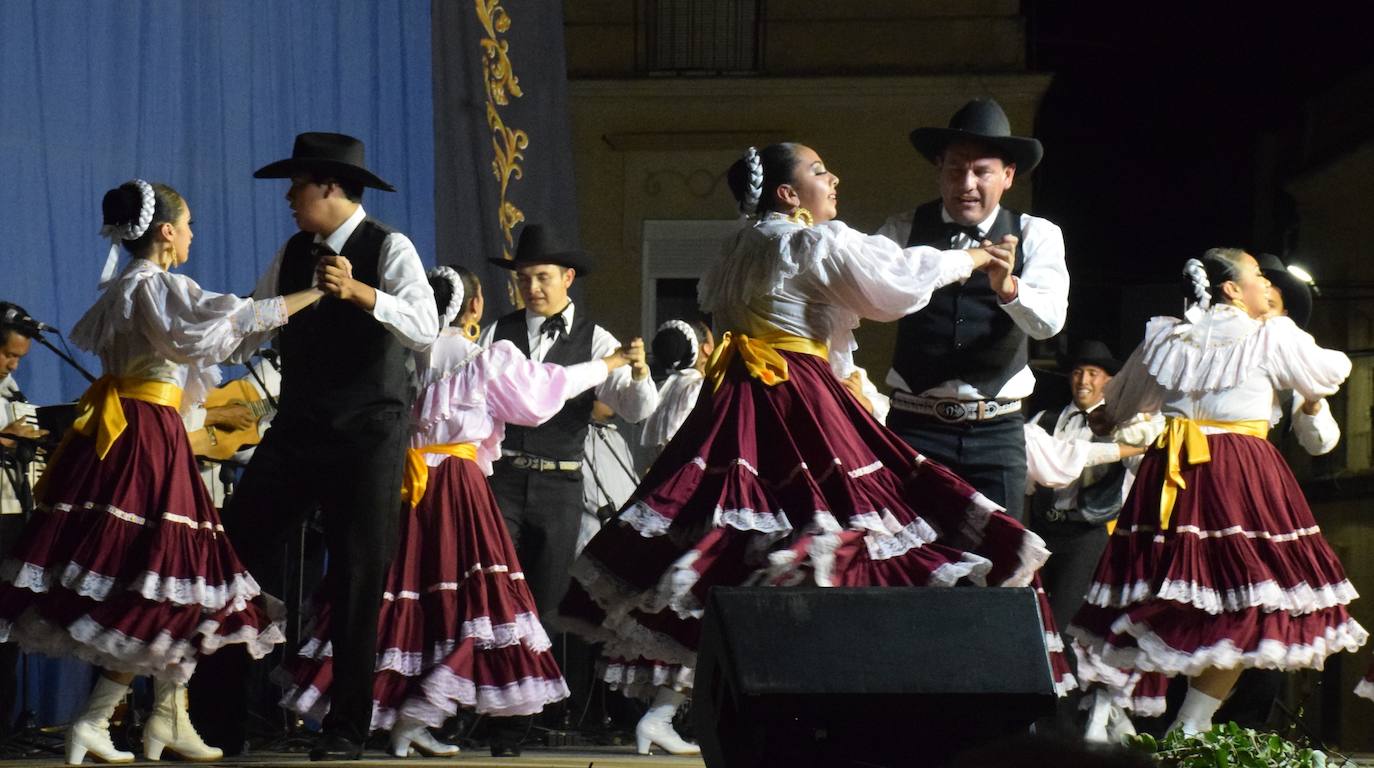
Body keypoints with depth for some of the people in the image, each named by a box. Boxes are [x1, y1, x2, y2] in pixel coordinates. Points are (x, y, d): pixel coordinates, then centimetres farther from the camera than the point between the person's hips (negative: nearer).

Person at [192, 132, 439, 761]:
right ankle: (219, 719, 5)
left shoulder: (389, 249, -8)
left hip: (367, 434, -6)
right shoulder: (293, 254, 11)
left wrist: (359, 292, -36)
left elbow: (425, 327, -23)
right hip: (297, 428, 6)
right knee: (238, 550, 0)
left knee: (357, 579, 0)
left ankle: (347, 728, 10)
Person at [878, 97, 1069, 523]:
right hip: (916, 425, 0)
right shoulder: (905, 231, 5)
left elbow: (1049, 320, -12)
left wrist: (1007, 287, -33)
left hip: (997, 429, 0)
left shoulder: (1037, 236, 4)